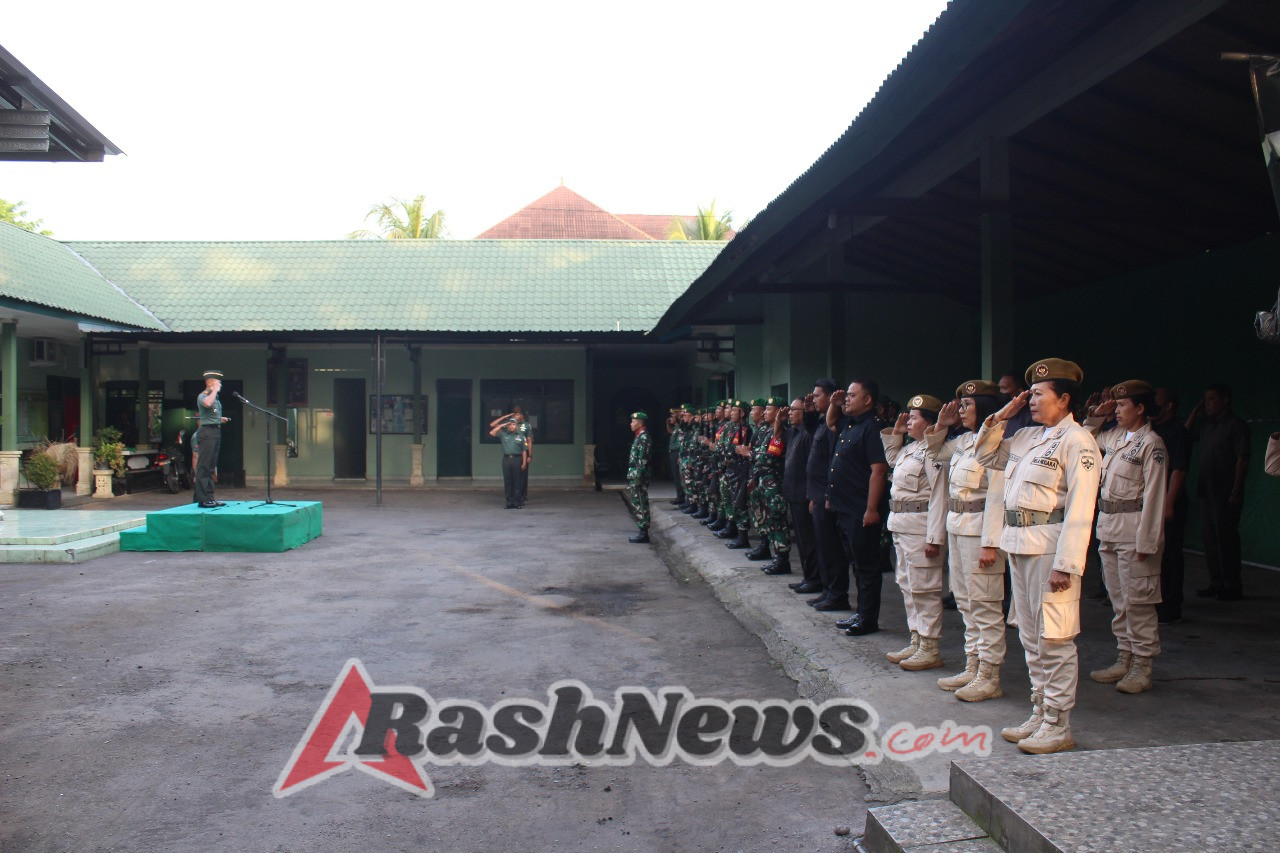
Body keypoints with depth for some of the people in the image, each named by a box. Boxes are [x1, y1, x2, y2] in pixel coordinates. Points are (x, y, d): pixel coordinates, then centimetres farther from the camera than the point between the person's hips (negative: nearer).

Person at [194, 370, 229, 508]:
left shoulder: (216, 398, 19)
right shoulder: (202, 396, -7)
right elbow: (207, 403, -31)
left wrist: (220, 419, 15)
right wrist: (215, 390, -18)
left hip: (216, 431, 9)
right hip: (207, 431, -9)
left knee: (211, 466, 11)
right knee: (204, 465, -8)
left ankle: (209, 497, 16)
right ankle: (203, 499, -8)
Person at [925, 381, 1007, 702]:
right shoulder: (961, 441, 10)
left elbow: (996, 497, -19)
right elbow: (935, 454, 30)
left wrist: (990, 543, -21)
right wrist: (940, 427, 13)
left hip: (979, 530, -9)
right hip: (956, 527, 9)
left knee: (984, 604, -2)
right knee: (965, 600, 15)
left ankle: (990, 677, 7)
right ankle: (973, 668, 25)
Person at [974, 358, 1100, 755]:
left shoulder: (1077, 442, -11)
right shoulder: (1027, 436, 13)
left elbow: (1080, 509, -16)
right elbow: (987, 455, 28)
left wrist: (1066, 565, -20)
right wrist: (1000, 418, 13)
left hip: (1050, 546, -9)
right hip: (1019, 544, 9)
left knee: (1054, 639, -2)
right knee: (1031, 637, 15)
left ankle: (1058, 726, 7)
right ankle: (1039, 715, 26)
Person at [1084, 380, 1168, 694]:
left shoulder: (1150, 443, -11)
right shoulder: (1114, 436, 11)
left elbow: (1154, 494, -15)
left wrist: (1146, 540, -18)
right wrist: (1096, 417, 15)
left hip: (1134, 531, -8)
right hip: (1109, 528, 8)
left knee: (1138, 601, -1)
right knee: (1119, 600, 14)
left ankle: (1142, 668, 7)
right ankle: (1124, 660, 23)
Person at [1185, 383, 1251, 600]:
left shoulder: (1236, 425, -9)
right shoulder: (1206, 424, 13)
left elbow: (1242, 460, -13)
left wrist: (1236, 492, -18)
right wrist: (1195, 411, 12)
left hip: (1225, 495, -8)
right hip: (1207, 492, 8)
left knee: (1226, 539, -3)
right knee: (1209, 538, 12)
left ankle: (1233, 586, 5)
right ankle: (1216, 584, 20)